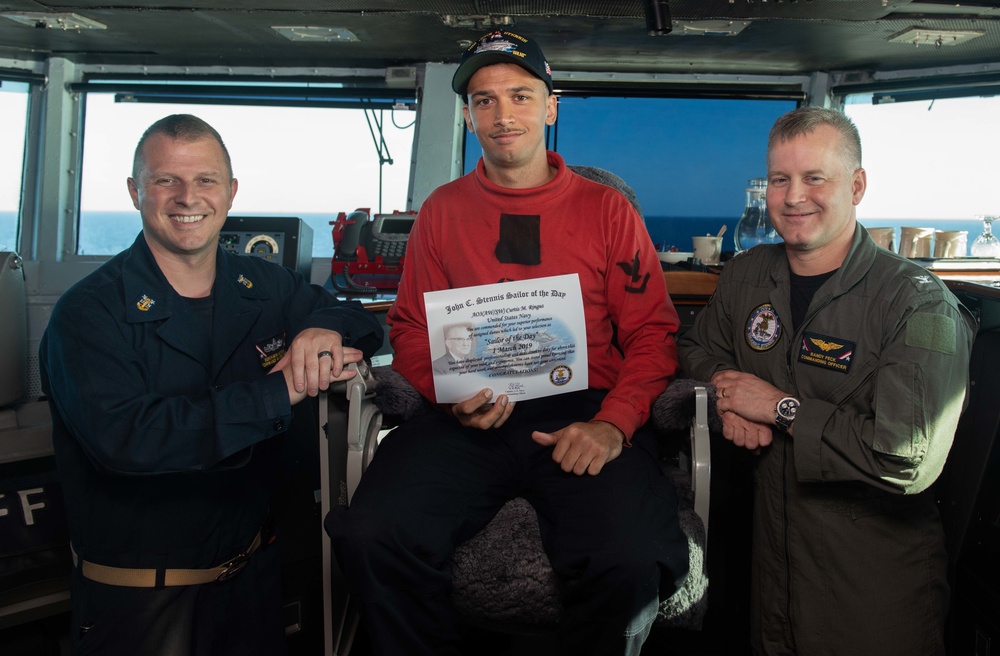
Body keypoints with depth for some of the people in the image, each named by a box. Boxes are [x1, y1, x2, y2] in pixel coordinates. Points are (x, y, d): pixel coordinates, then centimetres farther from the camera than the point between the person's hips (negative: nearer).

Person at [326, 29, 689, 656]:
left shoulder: (607, 208, 12)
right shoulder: (442, 209, 16)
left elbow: (653, 332, 7)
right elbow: (410, 327, 15)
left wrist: (613, 423, -11)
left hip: (582, 411, -1)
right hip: (470, 419, 2)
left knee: (628, 563, -29)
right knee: (371, 537, -25)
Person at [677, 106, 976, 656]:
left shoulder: (918, 303, -18)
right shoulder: (747, 274, 0)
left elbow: (909, 460, -27)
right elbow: (698, 347, 16)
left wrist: (783, 407, -19)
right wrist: (726, 392, -7)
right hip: (772, 544, 5)